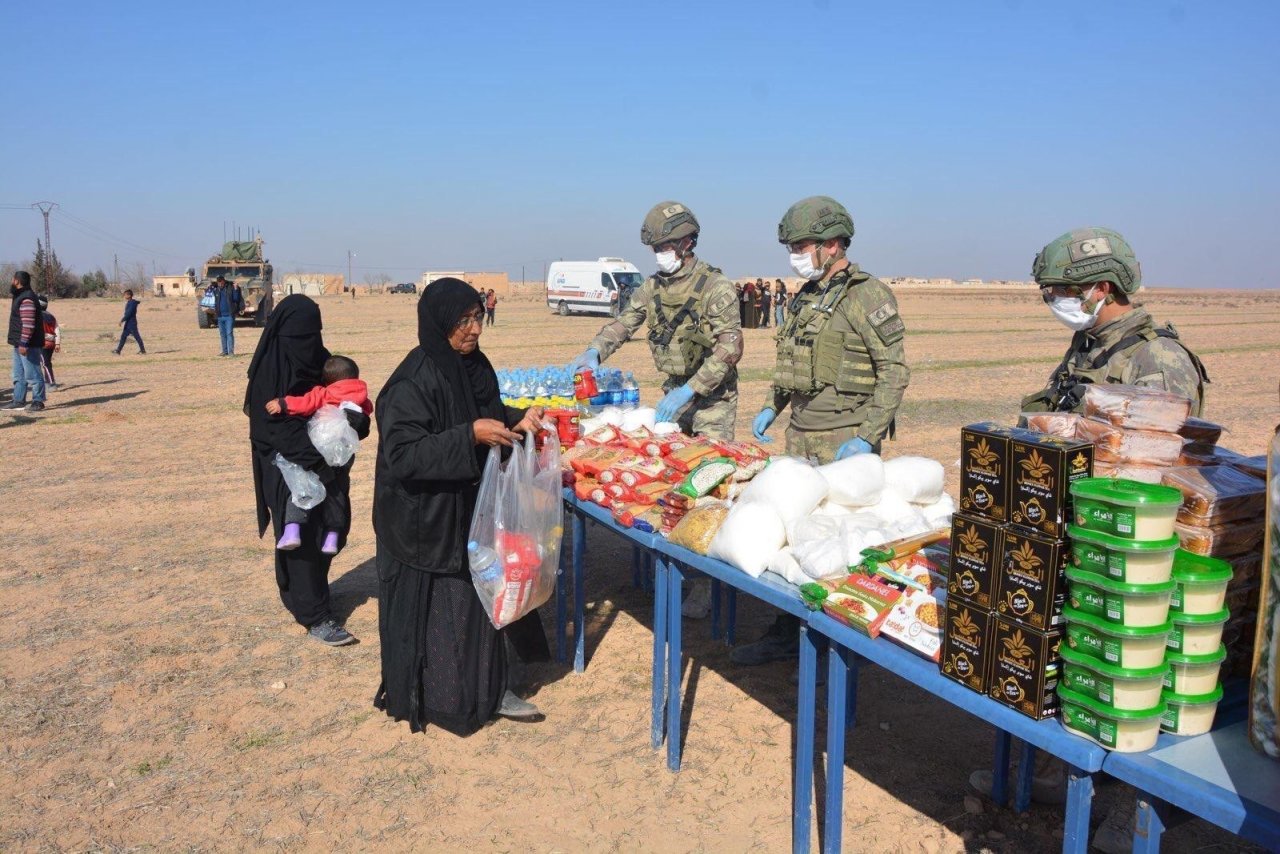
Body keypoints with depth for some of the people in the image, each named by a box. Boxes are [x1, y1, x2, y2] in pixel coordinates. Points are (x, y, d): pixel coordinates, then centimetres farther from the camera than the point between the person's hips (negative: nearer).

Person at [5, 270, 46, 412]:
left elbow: (29, 323, -25)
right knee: (19, 374, 16)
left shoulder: (27, 299, -18)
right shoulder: (20, 296, 16)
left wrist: (23, 343, -26)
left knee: (32, 374, -6)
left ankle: (38, 401, -2)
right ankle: (18, 400, 22)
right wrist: (19, 342, 21)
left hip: (28, 344, -11)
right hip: (20, 343, 11)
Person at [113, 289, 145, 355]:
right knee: (123, 336, 8)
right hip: (128, 323, 10)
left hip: (131, 323, -10)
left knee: (137, 337, -3)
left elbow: (128, 313, -22)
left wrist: (122, 320, -19)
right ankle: (118, 350, 9)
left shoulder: (132, 303, -17)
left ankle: (143, 351, 4)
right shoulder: (129, 303, 13)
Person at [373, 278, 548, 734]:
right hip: (425, 519, -7)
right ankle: (432, 700, 25)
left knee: (480, 593, 15)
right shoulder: (412, 382, -22)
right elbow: (402, 453, -27)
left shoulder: (474, 366, 2)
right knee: (433, 609, 6)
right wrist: (470, 436, -32)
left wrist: (516, 419, -3)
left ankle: (488, 689, 31)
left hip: (470, 510, 8)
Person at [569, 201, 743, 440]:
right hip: (674, 391, 6)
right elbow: (623, 323, 8)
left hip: (712, 396, -6)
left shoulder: (716, 286, -15)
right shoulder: (653, 286, 5)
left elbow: (730, 348, -22)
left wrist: (689, 390, -28)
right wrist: (594, 351, -13)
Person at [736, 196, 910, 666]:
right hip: (800, 436, 8)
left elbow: (895, 372, -12)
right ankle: (787, 634, 23)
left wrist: (867, 437, -18)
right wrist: (770, 406, 15)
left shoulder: (868, 296, -9)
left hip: (844, 442, -8)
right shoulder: (806, 297, 15)